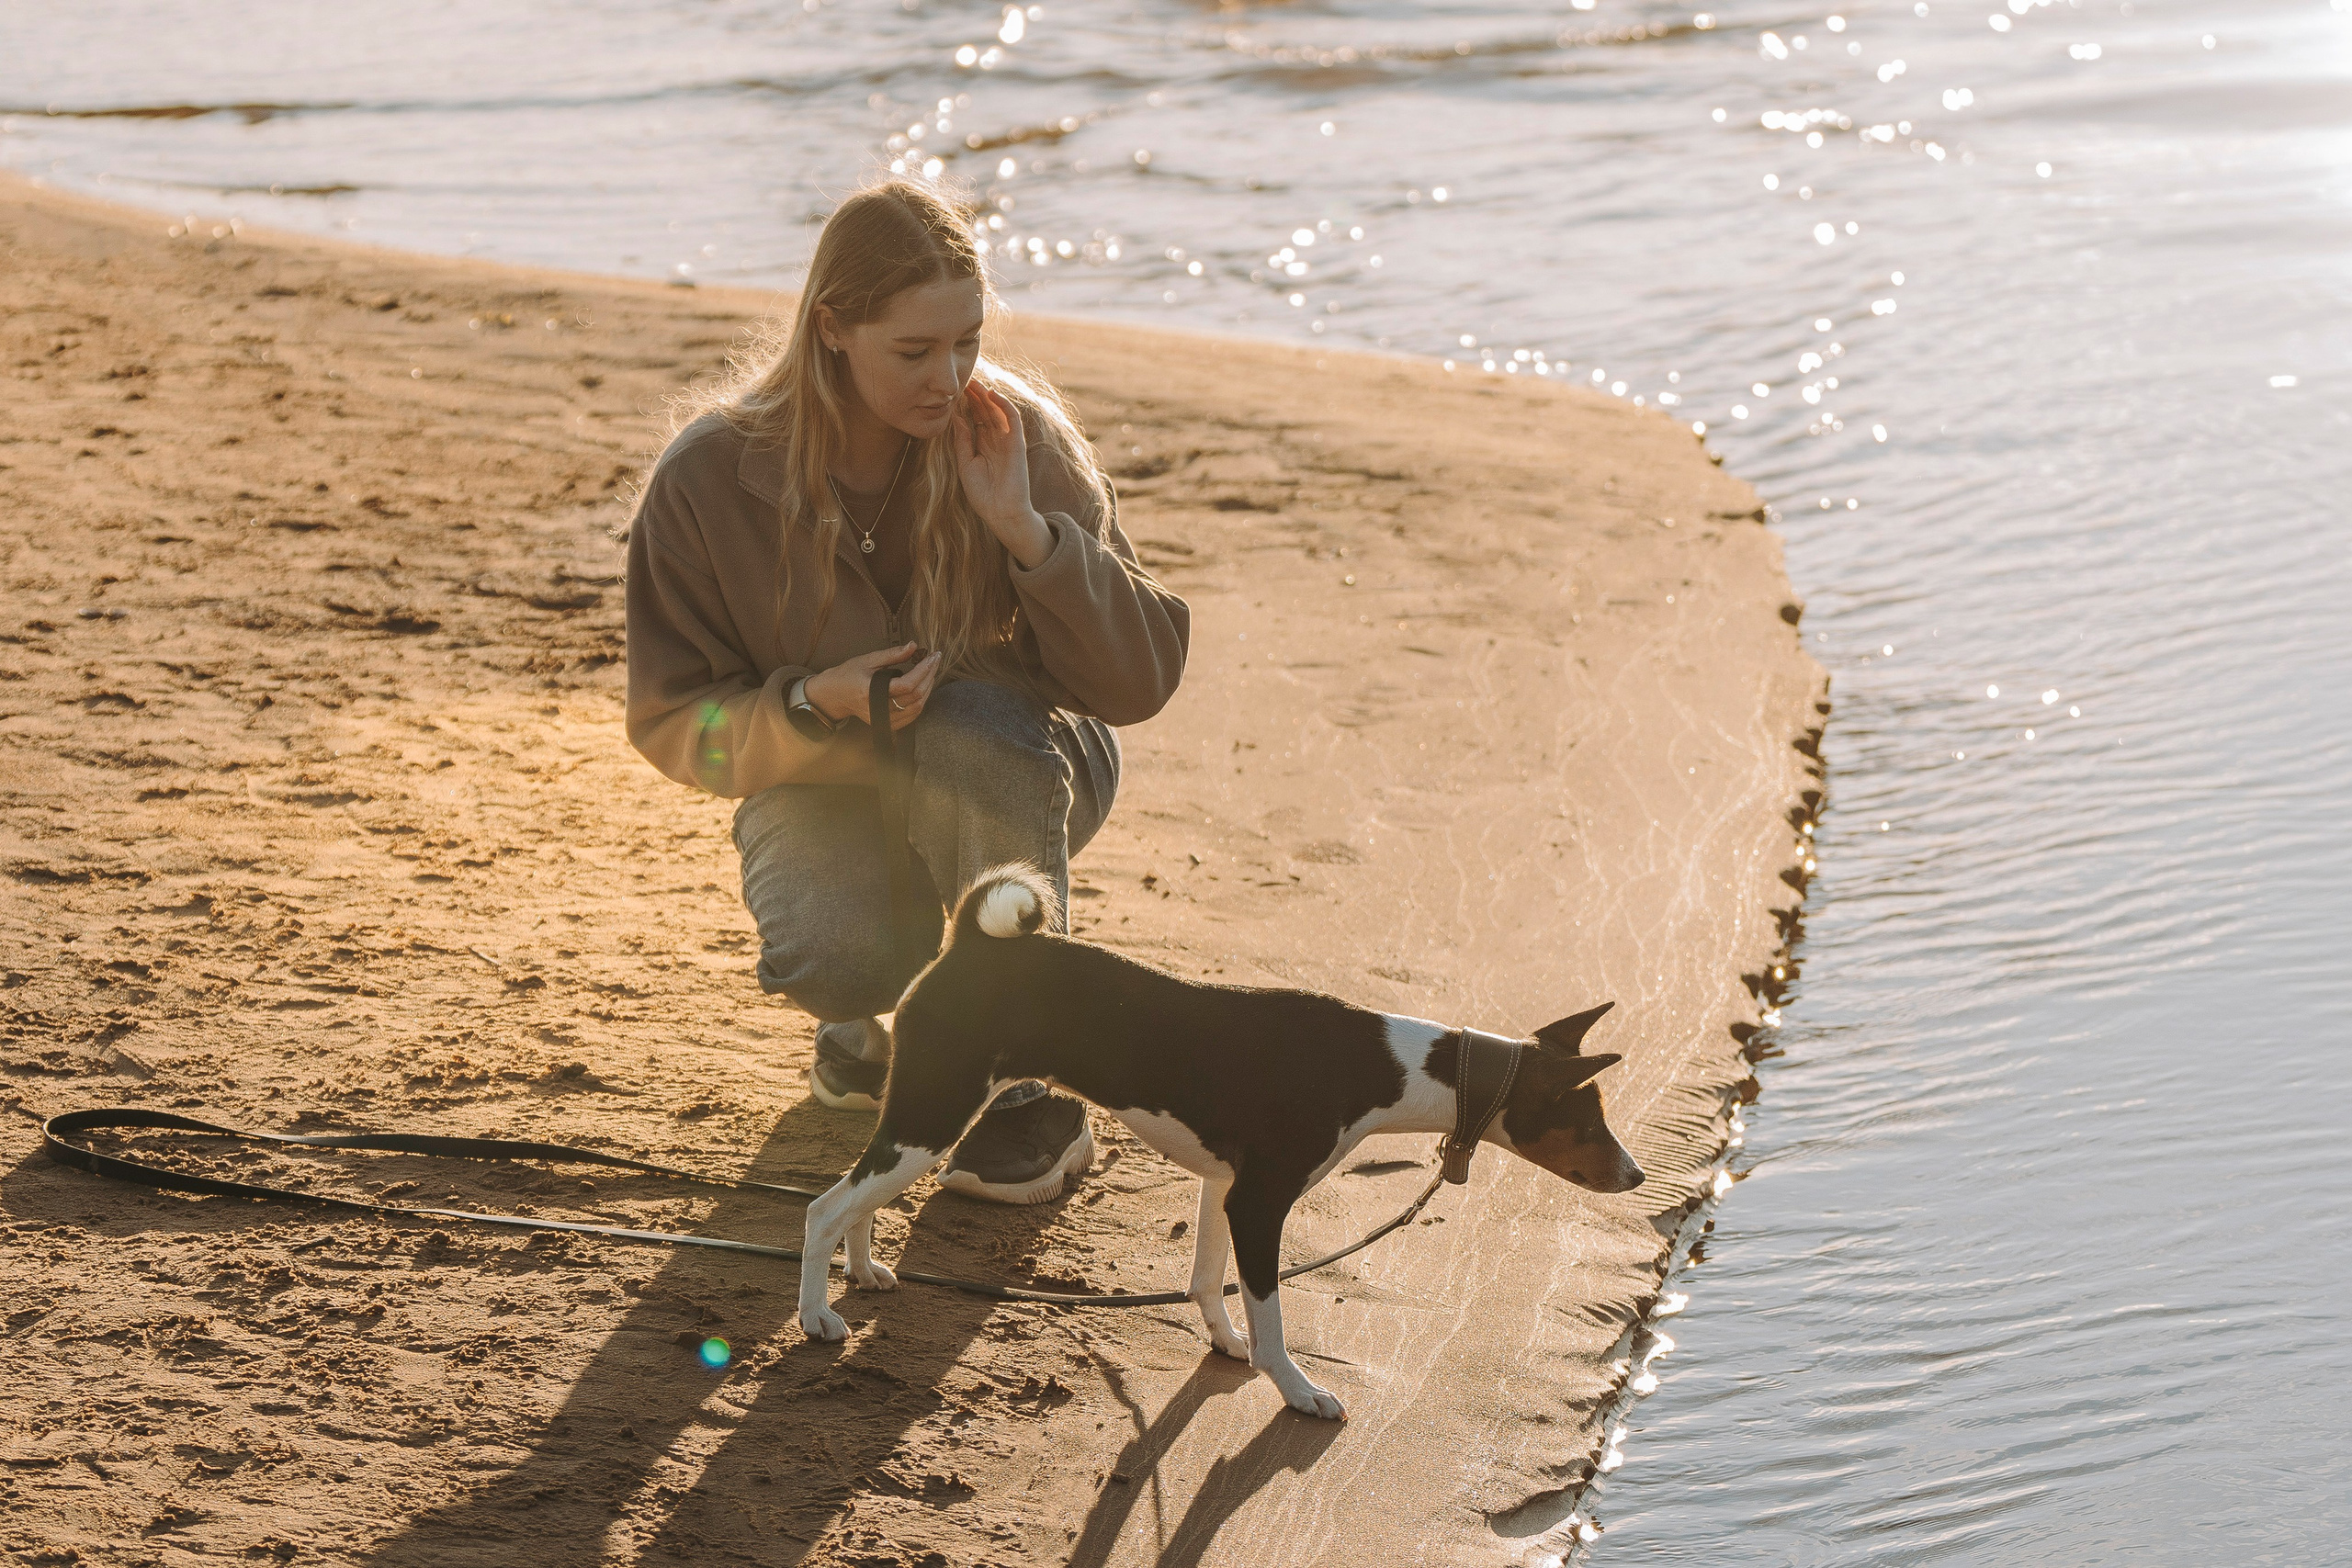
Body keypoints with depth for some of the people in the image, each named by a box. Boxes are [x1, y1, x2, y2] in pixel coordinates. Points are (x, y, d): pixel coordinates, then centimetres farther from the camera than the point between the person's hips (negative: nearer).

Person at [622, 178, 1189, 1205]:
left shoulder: (1017, 433, -16)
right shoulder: (709, 475, -17)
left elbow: (1142, 681, -16)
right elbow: (672, 721, -8)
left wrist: (1025, 530, -30)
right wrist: (814, 705, -28)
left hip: (1007, 776, 1)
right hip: (823, 782, -1)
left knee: (974, 726, -37)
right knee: (831, 956, -34)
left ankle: (1024, 1083, -19)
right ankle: (859, 1013, 9)